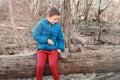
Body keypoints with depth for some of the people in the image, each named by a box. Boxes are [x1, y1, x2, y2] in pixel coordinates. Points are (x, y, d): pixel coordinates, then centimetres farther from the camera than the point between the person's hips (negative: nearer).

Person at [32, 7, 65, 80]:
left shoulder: (58, 26, 4)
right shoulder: (41, 24, -5)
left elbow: (61, 39, 14)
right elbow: (35, 35, -7)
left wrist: (61, 48, -1)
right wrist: (46, 40, -15)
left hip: (53, 49, 1)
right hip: (42, 49, -1)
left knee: (52, 64, -25)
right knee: (40, 65, -23)